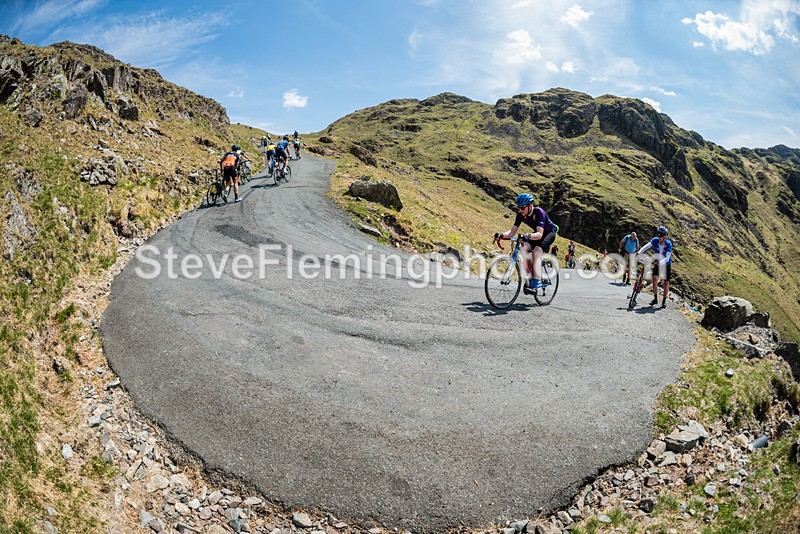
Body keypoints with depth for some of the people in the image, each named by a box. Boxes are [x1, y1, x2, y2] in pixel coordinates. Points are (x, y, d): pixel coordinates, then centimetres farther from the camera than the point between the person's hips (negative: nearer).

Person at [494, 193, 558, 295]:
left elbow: (540, 234, -40)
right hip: (537, 233, 6)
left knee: (536, 253, -27)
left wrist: (528, 236, -58)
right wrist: (501, 235, -34)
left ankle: (535, 284, -28)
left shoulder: (539, 212, -31)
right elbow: (512, 232, -15)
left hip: (549, 233, -6)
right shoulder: (520, 215, -14)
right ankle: (531, 277, -10)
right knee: (525, 249, -21)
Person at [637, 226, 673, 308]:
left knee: (666, 282, 5)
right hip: (657, 262, 2)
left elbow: (667, 258, -33)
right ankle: (655, 298, -5)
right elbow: (646, 246, -33)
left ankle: (664, 300, 17)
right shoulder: (655, 240, -18)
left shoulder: (668, 244, -25)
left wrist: (660, 263, -51)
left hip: (666, 264, -2)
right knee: (654, 278, -16)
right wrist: (639, 252, -50)